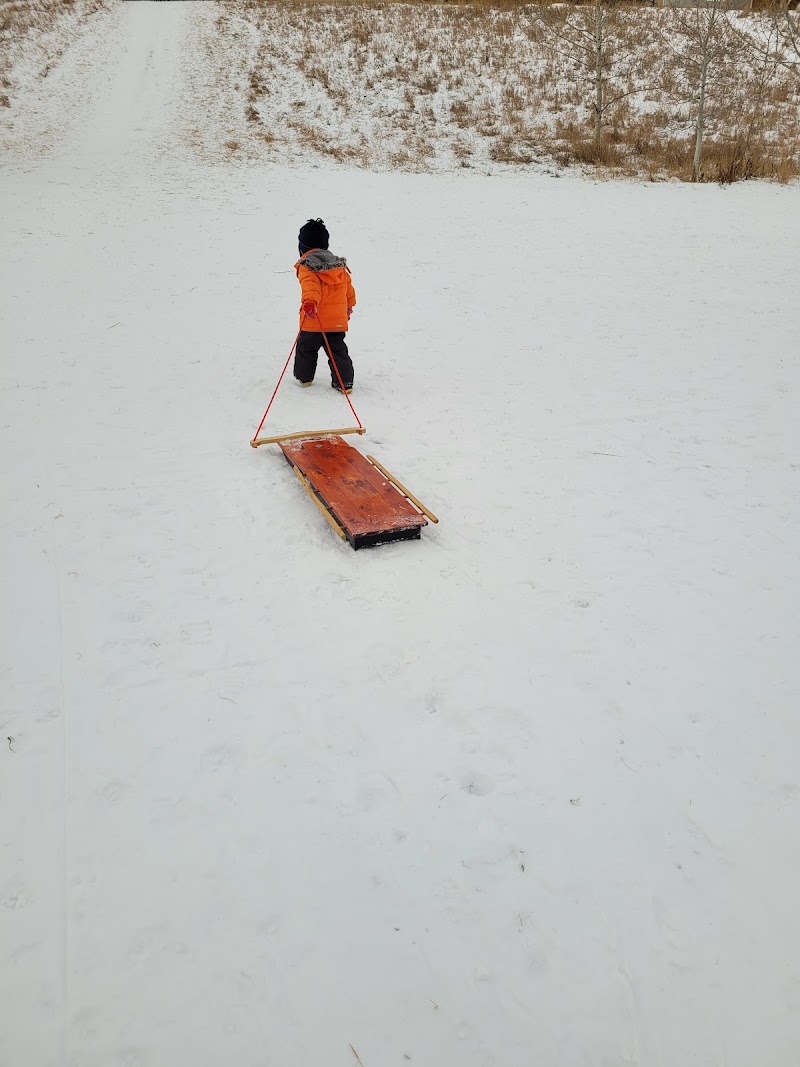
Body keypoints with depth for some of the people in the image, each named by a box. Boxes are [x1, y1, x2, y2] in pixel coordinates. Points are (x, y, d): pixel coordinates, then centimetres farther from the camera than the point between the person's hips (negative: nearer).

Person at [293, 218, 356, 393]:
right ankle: (344, 382, 5)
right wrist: (349, 306, 35)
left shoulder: (306, 267, -9)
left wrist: (309, 302, -47)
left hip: (313, 321, -4)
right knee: (338, 351, 9)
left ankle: (304, 377, 27)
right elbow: (349, 287, 19)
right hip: (338, 320, 4)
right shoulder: (340, 265, 9)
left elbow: (310, 285, -30)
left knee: (306, 348, 15)